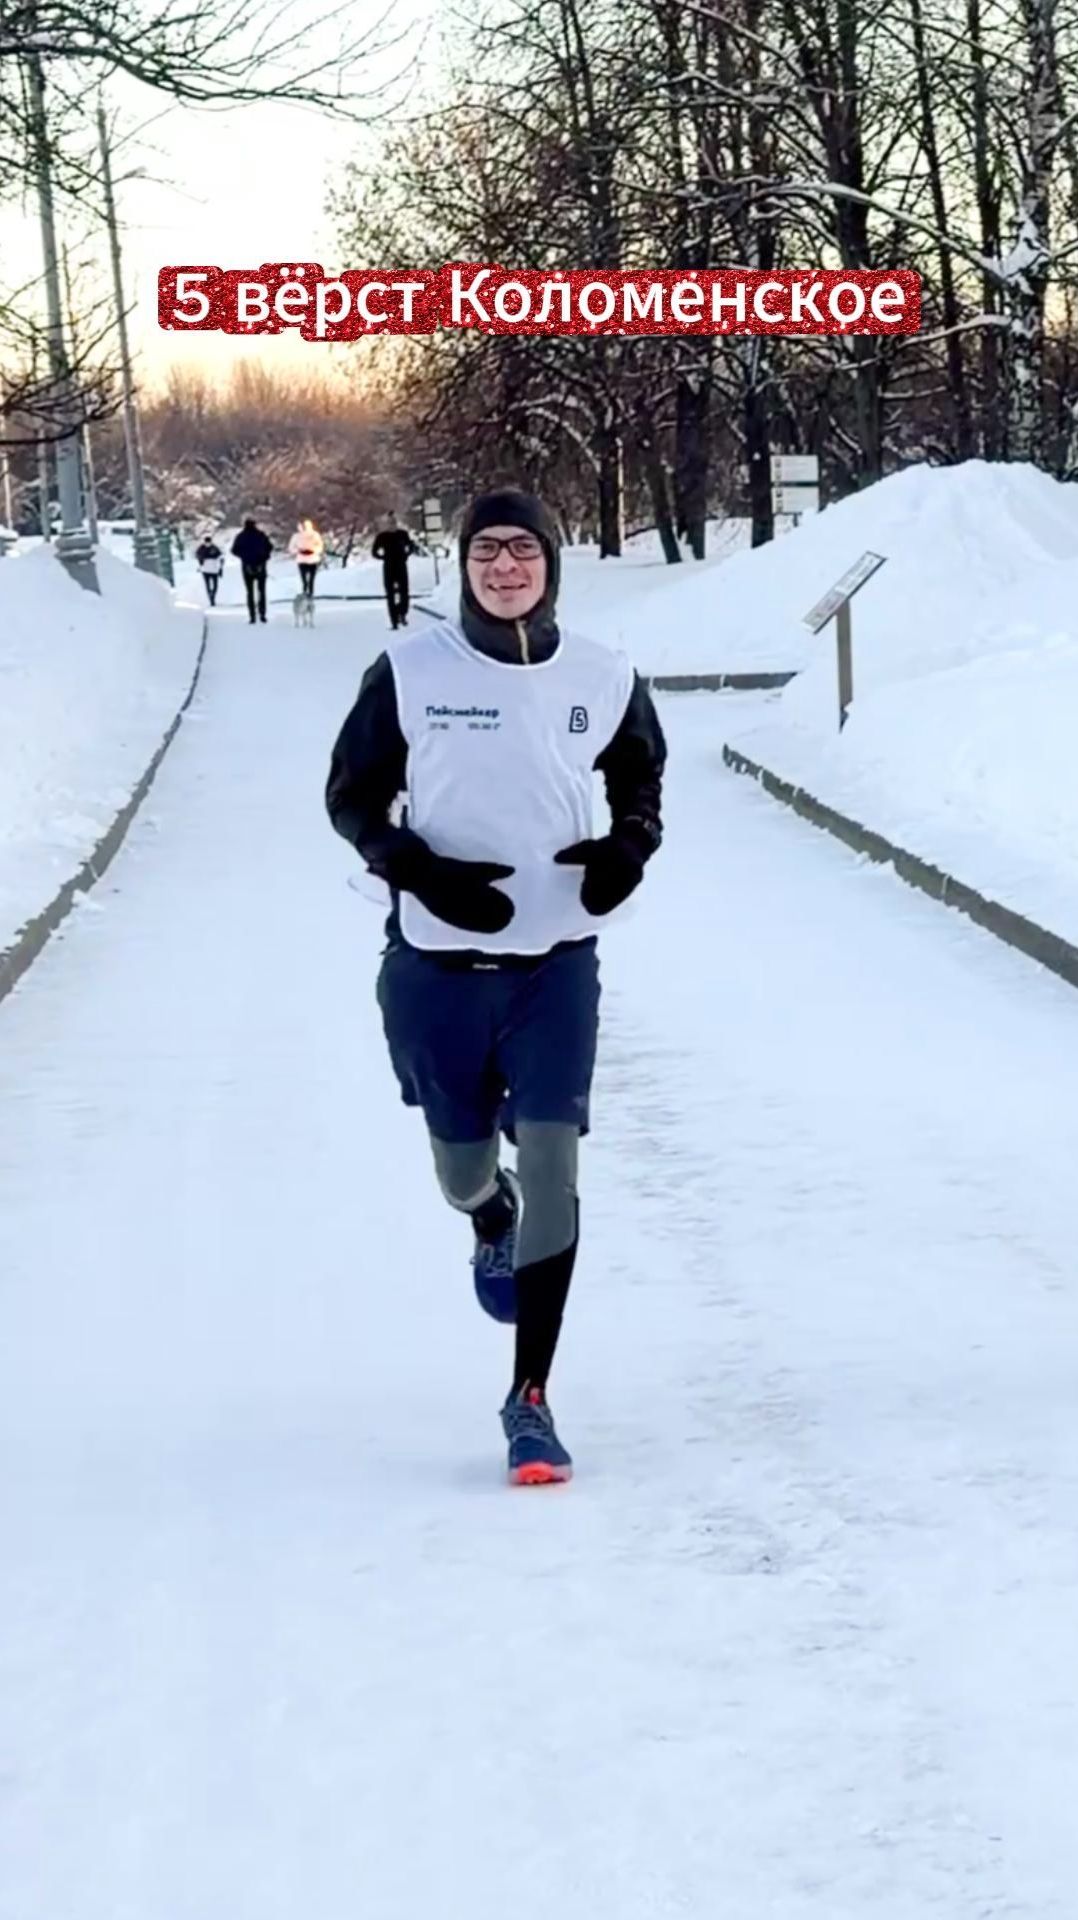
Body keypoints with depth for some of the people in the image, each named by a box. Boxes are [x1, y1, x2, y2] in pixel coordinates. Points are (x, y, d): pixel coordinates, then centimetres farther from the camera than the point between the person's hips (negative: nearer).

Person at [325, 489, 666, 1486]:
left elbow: (640, 774, 17)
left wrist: (630, 845, -5)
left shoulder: (604, 679, -2)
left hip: (557, 963, 0)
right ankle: (492, 1228, 53)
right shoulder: (410, 671, -7)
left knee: (551, 1168, -10)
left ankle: (530, 1397, 0)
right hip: (436, 963, 0)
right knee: (464, 1165, 12)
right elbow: (353, 795, 2)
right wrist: (422, 872, -16)